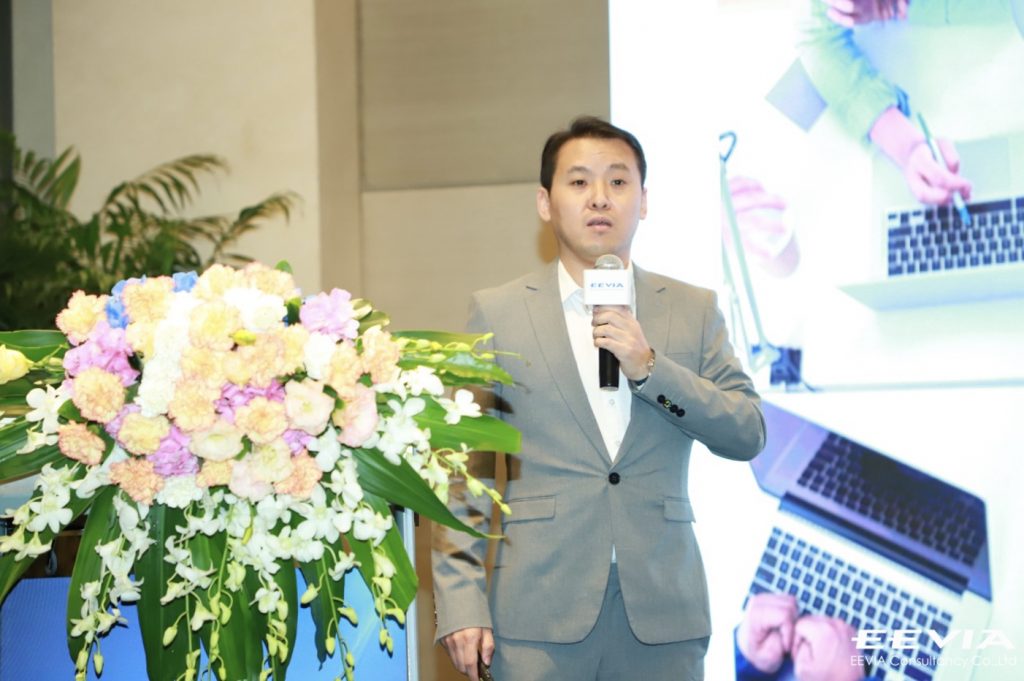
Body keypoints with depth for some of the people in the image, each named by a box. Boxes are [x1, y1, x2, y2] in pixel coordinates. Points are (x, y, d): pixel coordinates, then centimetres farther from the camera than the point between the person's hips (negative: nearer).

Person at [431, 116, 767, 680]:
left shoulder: (694, 311, 10)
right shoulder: (495, 313, 5)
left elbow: (747, 436, 3)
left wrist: (649, 369, -10)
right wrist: (461, 602, -7)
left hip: (662, 613, 2)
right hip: (539, 614, -1)